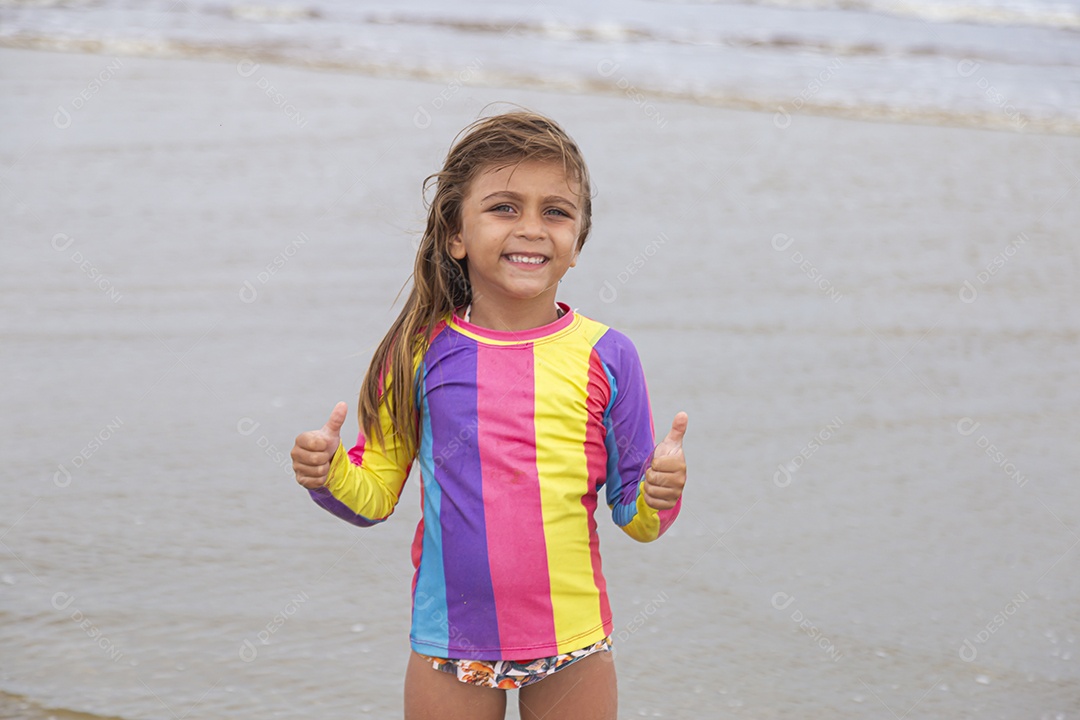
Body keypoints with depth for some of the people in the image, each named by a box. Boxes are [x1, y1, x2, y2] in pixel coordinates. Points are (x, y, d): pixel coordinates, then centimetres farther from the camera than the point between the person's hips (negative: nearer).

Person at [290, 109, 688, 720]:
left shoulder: (604, 356, -3)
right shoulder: (421, 353, -2)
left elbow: (635, 515, 1)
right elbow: (375, 496, 4)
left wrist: (660, 495, -20)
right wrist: (329, 473, -15)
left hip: (573, 645, 0)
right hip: (450, 642, 0)